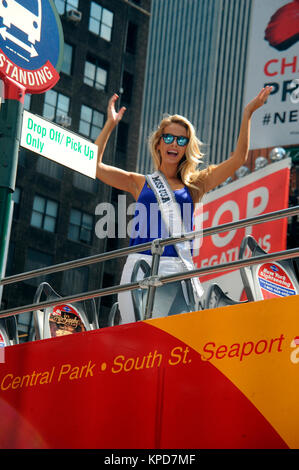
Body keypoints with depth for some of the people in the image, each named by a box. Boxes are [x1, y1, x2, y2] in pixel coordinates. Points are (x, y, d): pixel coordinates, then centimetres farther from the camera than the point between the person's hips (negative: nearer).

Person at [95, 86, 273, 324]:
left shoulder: (193, 185, 17)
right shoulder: (140, 183, 17)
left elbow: (238, 158, 11)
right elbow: (94, 166, 11)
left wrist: (247, 114, 9)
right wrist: (111, 124, 12)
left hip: (177, 270, 0)